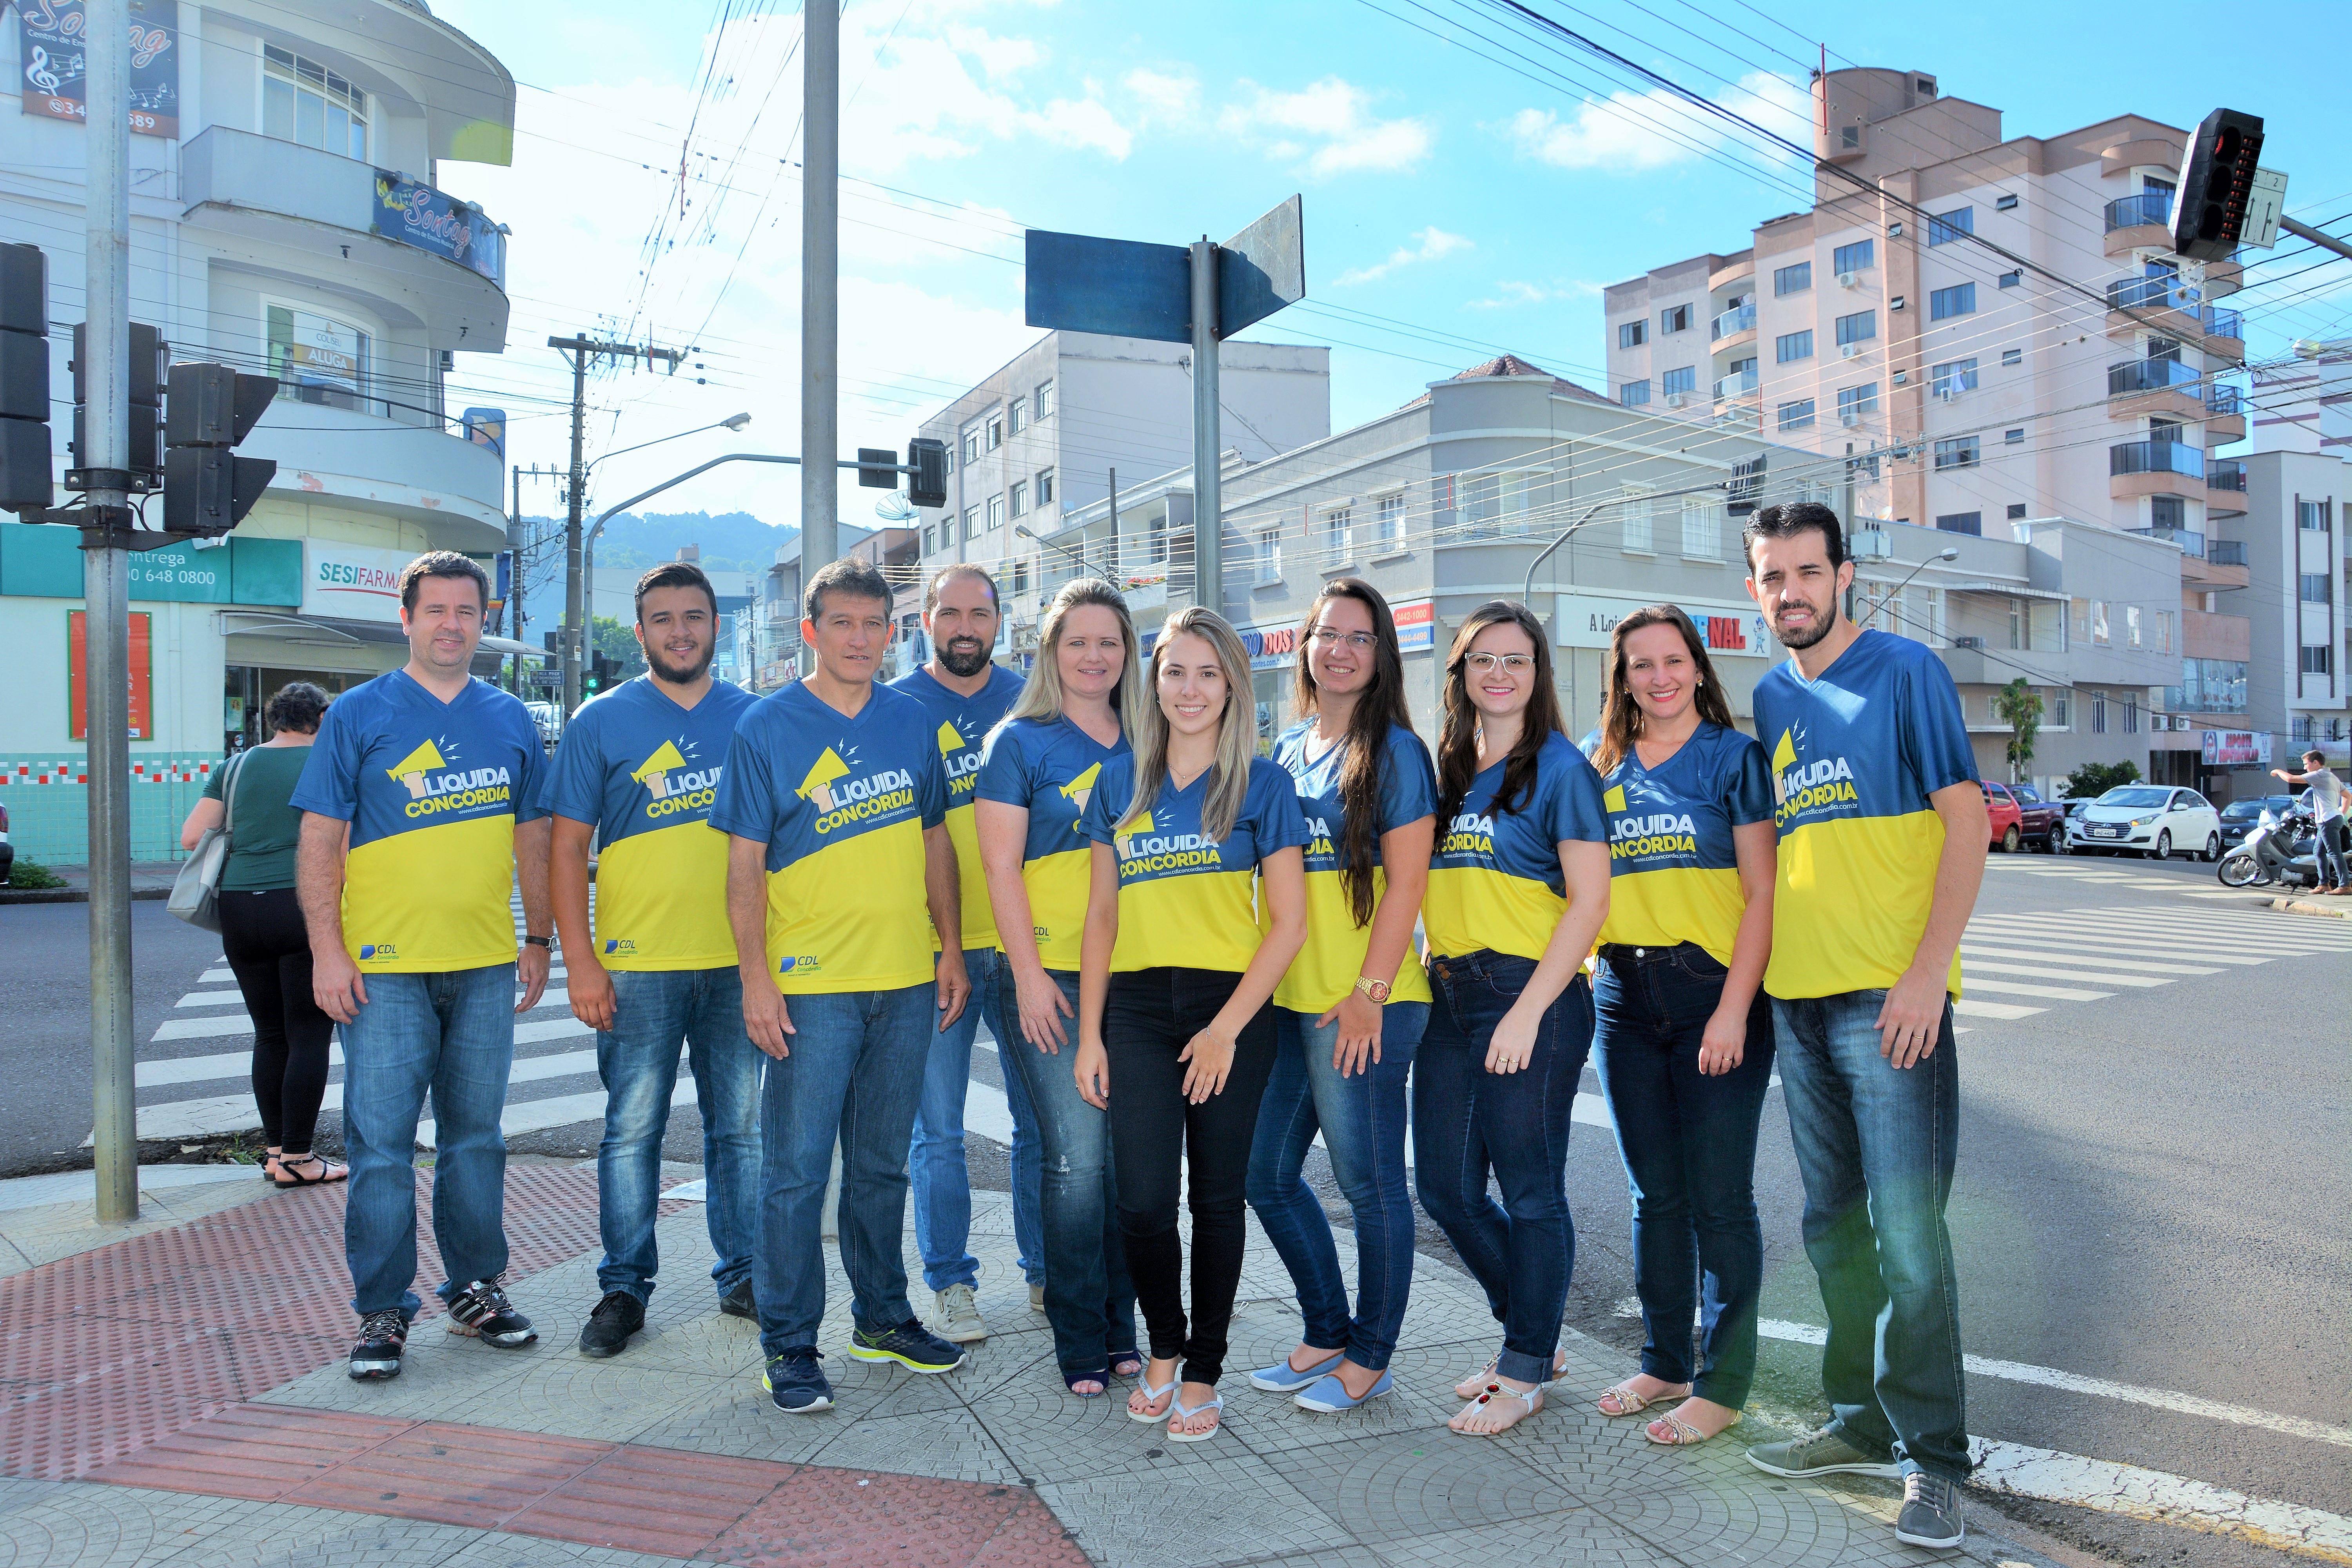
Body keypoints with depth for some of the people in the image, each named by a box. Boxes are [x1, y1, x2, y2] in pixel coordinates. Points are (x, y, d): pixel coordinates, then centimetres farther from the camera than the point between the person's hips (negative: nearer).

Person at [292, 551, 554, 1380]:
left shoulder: (510, 719, 9)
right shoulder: (358, 714, 0)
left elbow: (532, 837, 13)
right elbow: (319, 838, -3)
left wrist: (540, 940, 11)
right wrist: (327, 949, -10)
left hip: (486, 966, 3)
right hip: (384, 967, -3)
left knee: (475, 1137, 12)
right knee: (381, 1146, 1)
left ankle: (477, 1288, 25)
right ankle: (382, 1310, 14)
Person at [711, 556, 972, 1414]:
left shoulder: (910, 720, 8)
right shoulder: (766, 726, -4)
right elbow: (746, 865, -5)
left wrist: (951, 949, 8)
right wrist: (756, 977, -11)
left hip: (907, 980, 4)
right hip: (810, 984, -4)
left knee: (883, 1163, 16)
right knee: (797, 1169, 1)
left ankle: (882, 1318, 30)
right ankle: (789, 1345, 15)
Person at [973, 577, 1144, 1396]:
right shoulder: (1020, 740, 0)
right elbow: (1001, 867, -5)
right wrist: (1028, 973, -11)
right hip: (1051, 978, -4)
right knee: (1078, 1159, -3)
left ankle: (1122, 1326, 22)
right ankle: (1080, 1343, 12)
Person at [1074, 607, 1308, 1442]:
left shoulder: (1261, 783, -1)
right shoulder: (1119, 780, 8)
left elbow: (1289, 920, -4)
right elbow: (1102, 914, 10)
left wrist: (1227, 1027, -11)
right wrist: (1089, 1034, 5)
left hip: (1231, 1008, -2)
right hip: (1138, 1008, 2)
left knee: (1216, 1196, 7)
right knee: (1143, 1200, 0)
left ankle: (1203, 1372, 25)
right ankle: (1164, 1347, 27)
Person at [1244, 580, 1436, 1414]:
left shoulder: (1395, 751, -6)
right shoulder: (1285, 750, 13)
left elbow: (1407, 881, -11)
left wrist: (1369, 992, -16)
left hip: (1363, 1005, -7)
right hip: (1287, 1000, 7)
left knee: (1368, 1180, 3)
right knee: (1266, 1173, 14)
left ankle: (1370, 1357, 21)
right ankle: (1326, 1334, 31)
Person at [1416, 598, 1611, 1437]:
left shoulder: (1559, 766, -5)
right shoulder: (1447, 768, 13)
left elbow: (1590, 901, -11)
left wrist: (1528, 1011, -17)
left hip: (1530, 995, -7)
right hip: (1447, 997, 7)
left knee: (1530, 1192, 3)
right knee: (1446, 1187, 12)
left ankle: (1527, 1372, 21)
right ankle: (1530, 1331, 33)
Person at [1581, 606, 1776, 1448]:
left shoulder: (1734, 756, -2)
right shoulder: (1599, 767, 11)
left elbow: (1762, 894, -7)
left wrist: (1734, 1009, -15)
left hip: (1714, 992, -4)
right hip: (1624, 999, 4)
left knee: (1719, 1198, 1)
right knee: (1654, 1195, 13)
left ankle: (1722, 1383, 14)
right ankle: (1665, 1361, 27)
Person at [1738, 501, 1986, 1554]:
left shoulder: (1905, 670, -3)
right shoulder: (1770, 698, 14)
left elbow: (1966, 821, -9)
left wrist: (1929, 971, -17)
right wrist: (1761, 963, 13)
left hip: (1890, 995, -6)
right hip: (1796, 995, 6)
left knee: (1907, 1230, -5)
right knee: (1833, 1225, 14)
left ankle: (1932, 1457, 9)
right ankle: (1862, 1423, 28)